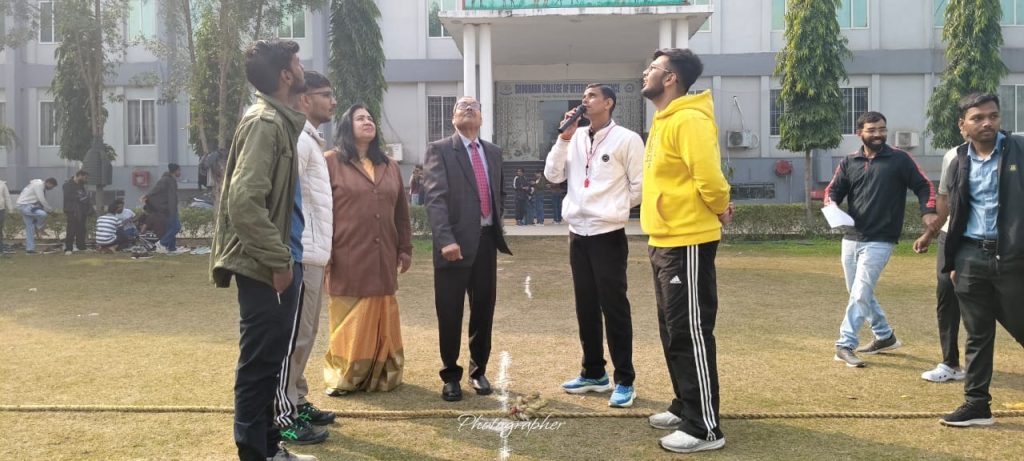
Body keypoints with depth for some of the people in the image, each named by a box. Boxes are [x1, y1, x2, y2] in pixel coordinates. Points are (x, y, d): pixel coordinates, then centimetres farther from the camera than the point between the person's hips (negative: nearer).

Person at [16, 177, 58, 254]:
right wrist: (51, 210, -11)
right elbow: (42, 200, -20)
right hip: (24, 205, -11)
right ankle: (38, 228, -2)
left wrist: (48, 210, 6)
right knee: (43, 214, -30)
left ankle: (30, 248, 15)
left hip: (28, 206, 11)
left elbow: (41, 201, 16)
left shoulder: (41, 186, 15)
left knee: (30, 228, 11)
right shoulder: (38, 185, -17)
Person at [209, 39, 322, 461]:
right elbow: (244, 201, -24)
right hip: (266, 267, -10)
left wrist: (283, 257, 16)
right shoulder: (265, 122, -15)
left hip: (275, 262, 10)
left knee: (270, 359, 17)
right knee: (260, 362, 0)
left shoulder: (279, 121, 14)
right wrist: (278, 260, -20)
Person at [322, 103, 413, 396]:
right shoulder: (331, 162, -1)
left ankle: (380, 375, 19)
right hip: (346, 259, -4)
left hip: (382, 260, 4)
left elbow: (401, 213, 14)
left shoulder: (390, 166, 13)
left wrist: (404, 251, 10)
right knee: (348, 322, 3)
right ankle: (343, 377, 17)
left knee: (380, 320, 8)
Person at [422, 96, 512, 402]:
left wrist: (498, 230, 13)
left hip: (486, 240, 4)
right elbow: (435, 198, -12)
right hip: (456, 242, -4)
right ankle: (451, 376, 18)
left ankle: (478, 370, 27)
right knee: (450, 314, 3)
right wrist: (445, 239, -23)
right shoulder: (439, 150, -2)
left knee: (484, 310, 10)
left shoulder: (493, 152, 15)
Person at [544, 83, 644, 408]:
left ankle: (624, 382, 8)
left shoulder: (626, 139, -6)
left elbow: (640, 186, -5)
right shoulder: (575, 139, 8)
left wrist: (614, 209, 1)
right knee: (586, 307, 13)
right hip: (578, 234, 6)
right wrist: (564, 138, -4)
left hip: (609, 235, -6)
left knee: (614, 308, -2)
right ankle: (594, 373, 26)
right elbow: (553, 176, 3)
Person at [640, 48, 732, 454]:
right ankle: (685, 407, 30)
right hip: (665, 241, 10)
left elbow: (708, 176, -23)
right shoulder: (665, 120, 16)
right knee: (673, 332, 17)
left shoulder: (689, 119, -17)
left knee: (691, 333, -4)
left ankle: (705, 428, 4)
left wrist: (719, 209, -6)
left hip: (687, 243, -10)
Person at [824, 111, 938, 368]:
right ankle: (885, 336, 32)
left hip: (880, 241, -5)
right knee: (860, 293, 15)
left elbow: (923, 186, 0)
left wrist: (928, 212, -18)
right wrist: (831, 205, -15)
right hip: (851, 239, 5)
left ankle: (845, 345, -10)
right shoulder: (849, 162, 7)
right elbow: (832, 191, 9)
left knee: (860, 294, -12)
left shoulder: (900, 159, -1)